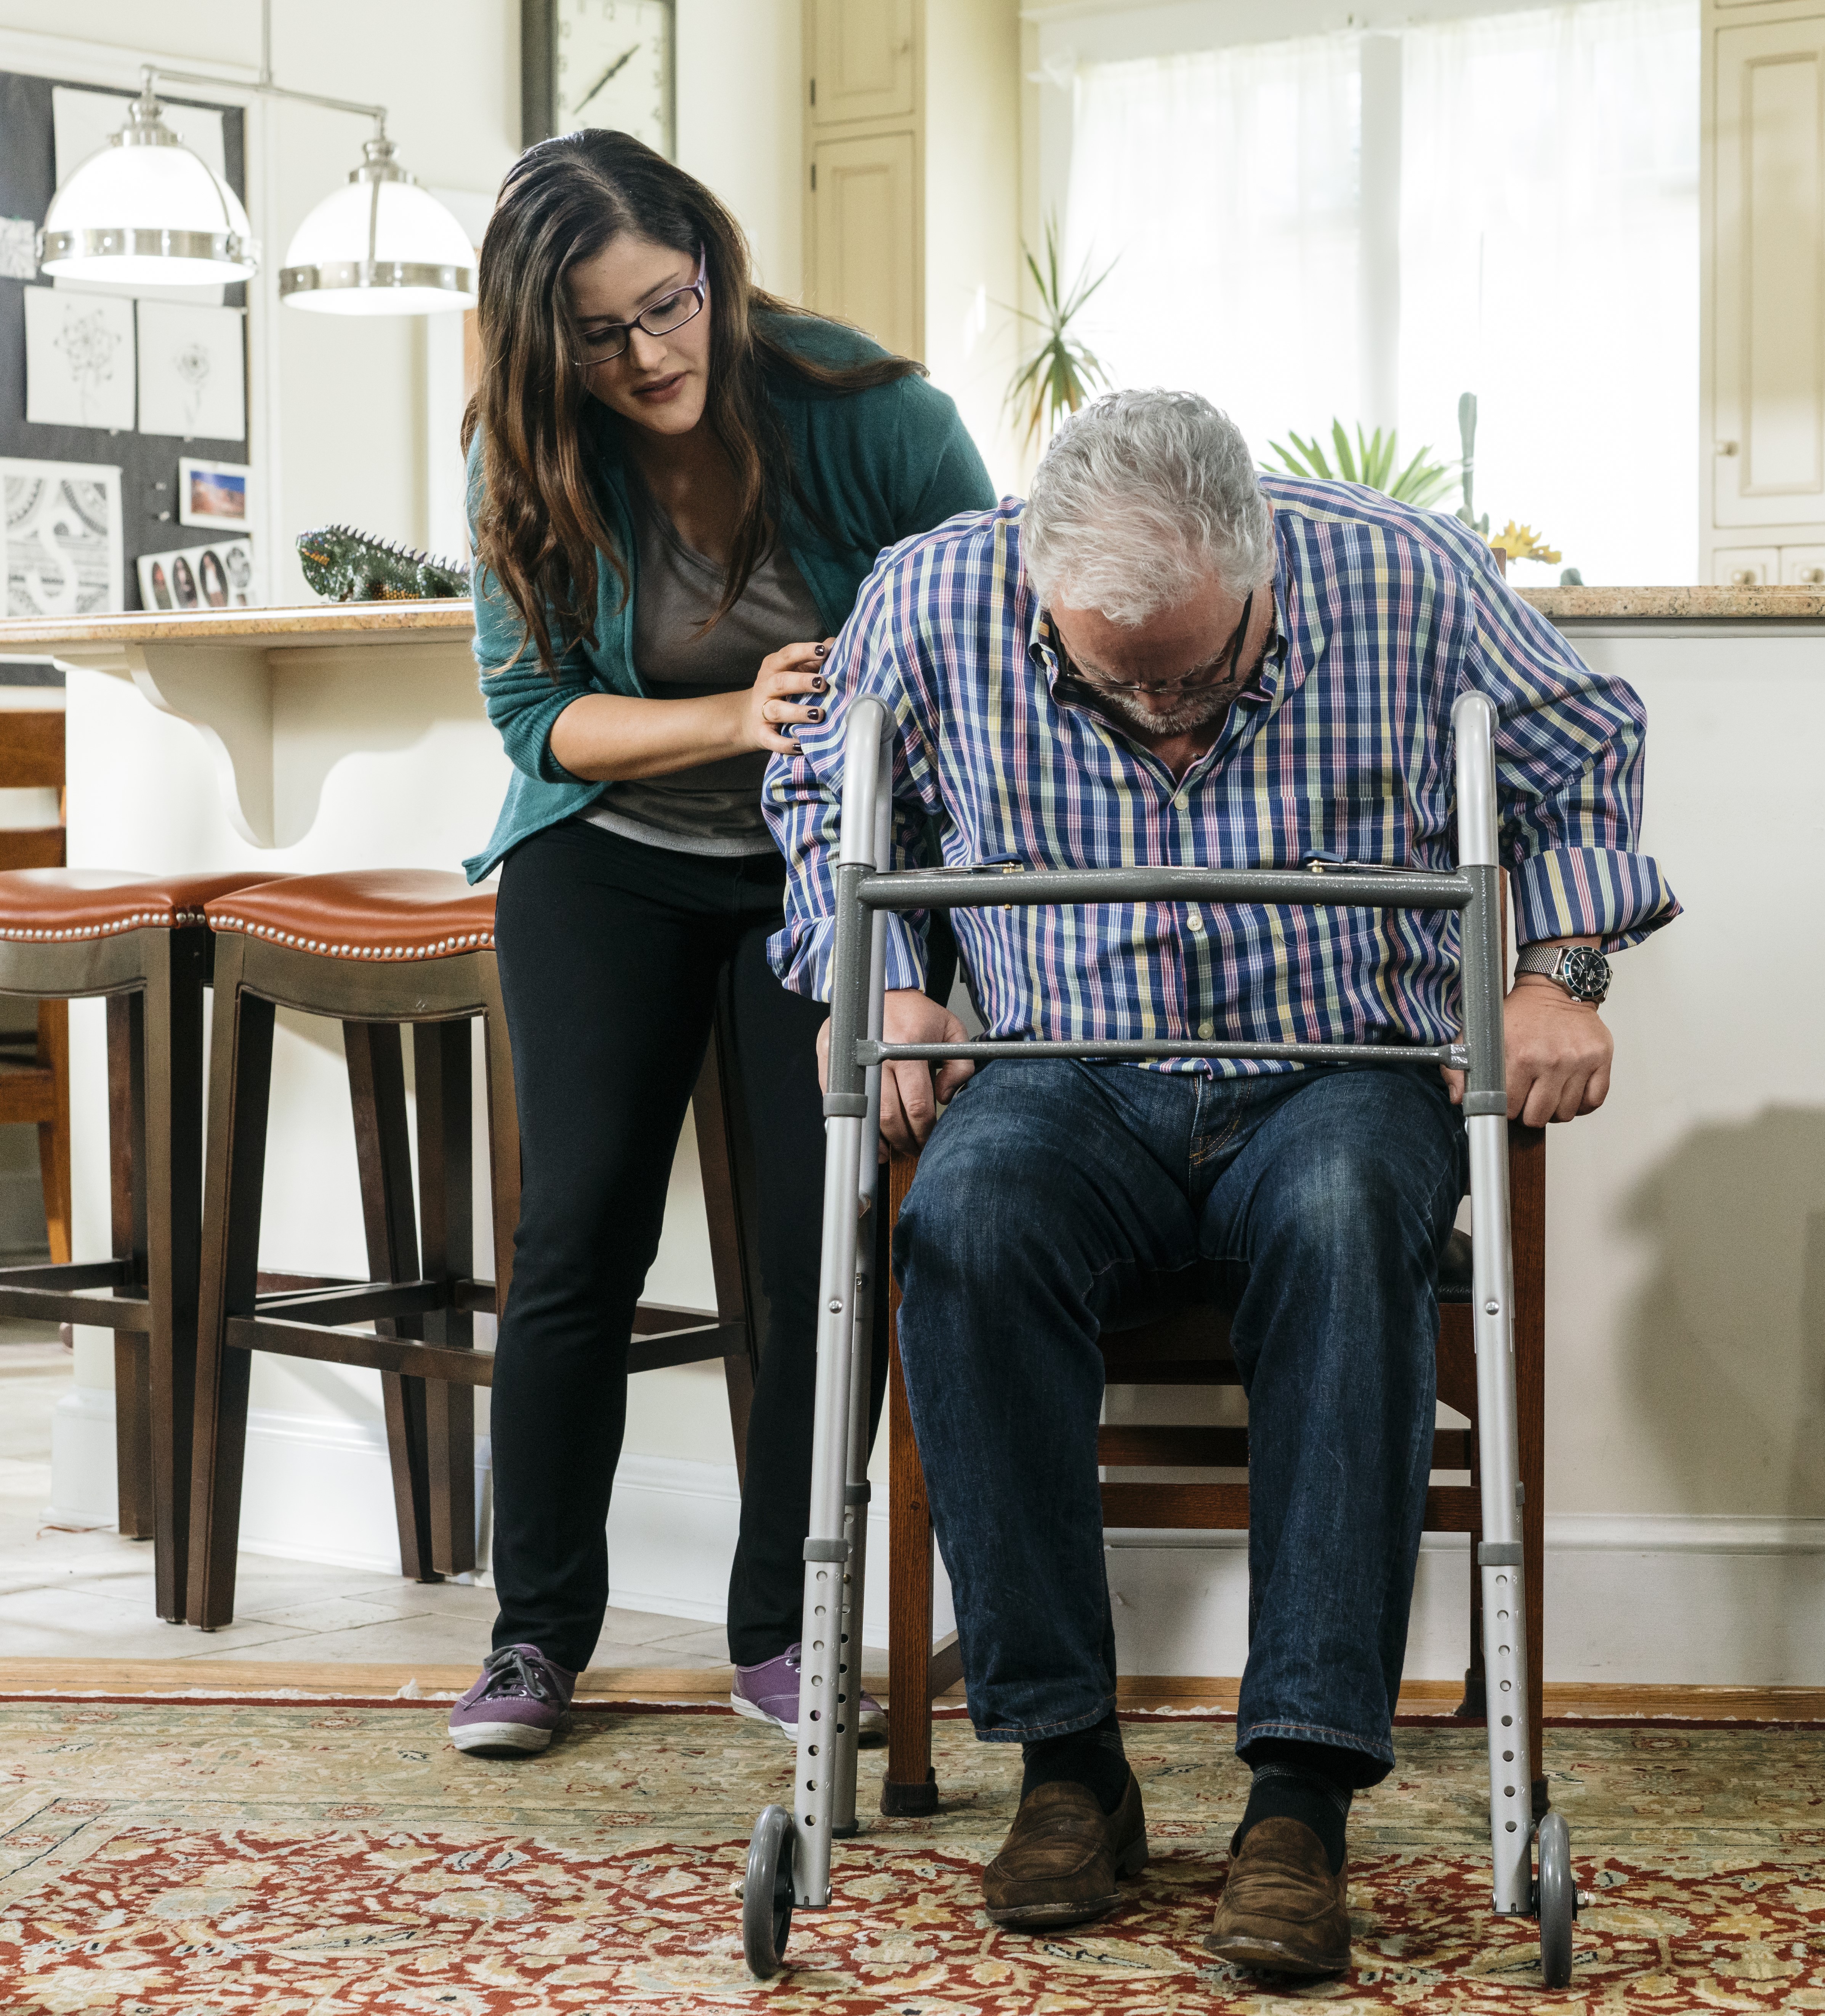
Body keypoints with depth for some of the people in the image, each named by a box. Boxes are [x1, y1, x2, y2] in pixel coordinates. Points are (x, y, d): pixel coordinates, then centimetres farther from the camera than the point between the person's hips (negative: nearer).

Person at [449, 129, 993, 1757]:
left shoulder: (870, 412, -18)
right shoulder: (529, 460, -12)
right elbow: (535, 708, -9)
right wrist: (731, 720, -27)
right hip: (610, 857, 1)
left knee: (825, 1241, -8)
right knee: (580, 1232, -4)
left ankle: (782, 1635, 6)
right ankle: (540, 1635, 9)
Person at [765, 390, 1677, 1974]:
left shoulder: (1407, 579, -10)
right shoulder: (935, 597, -7)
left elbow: (1583, 752, 10)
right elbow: (825, 791, 14)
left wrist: (1557, 974, -2)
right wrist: (887, 989, 0)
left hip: (1340, 1070, -1)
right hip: (1073, 1081, 1)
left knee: (1349, 1218, -37)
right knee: (969, 1222, -34)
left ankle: (1304, 1794, -34)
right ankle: (1068, 1763, -23)